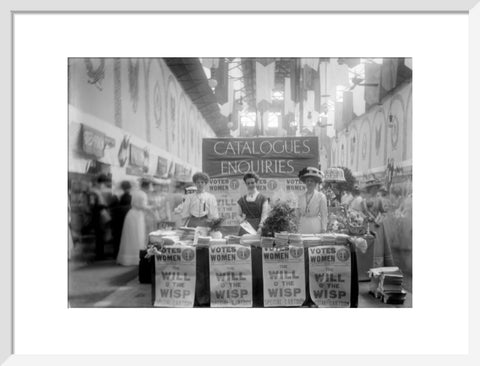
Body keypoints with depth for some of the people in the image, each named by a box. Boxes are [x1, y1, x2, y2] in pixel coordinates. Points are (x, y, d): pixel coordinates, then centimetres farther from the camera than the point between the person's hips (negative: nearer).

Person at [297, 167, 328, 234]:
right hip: (302, 227, 3)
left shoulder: (321, 196, 0)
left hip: (315, 226, -3)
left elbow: (324, 214, 0)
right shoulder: (301, 198, 11)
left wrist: (323, 229, -4)